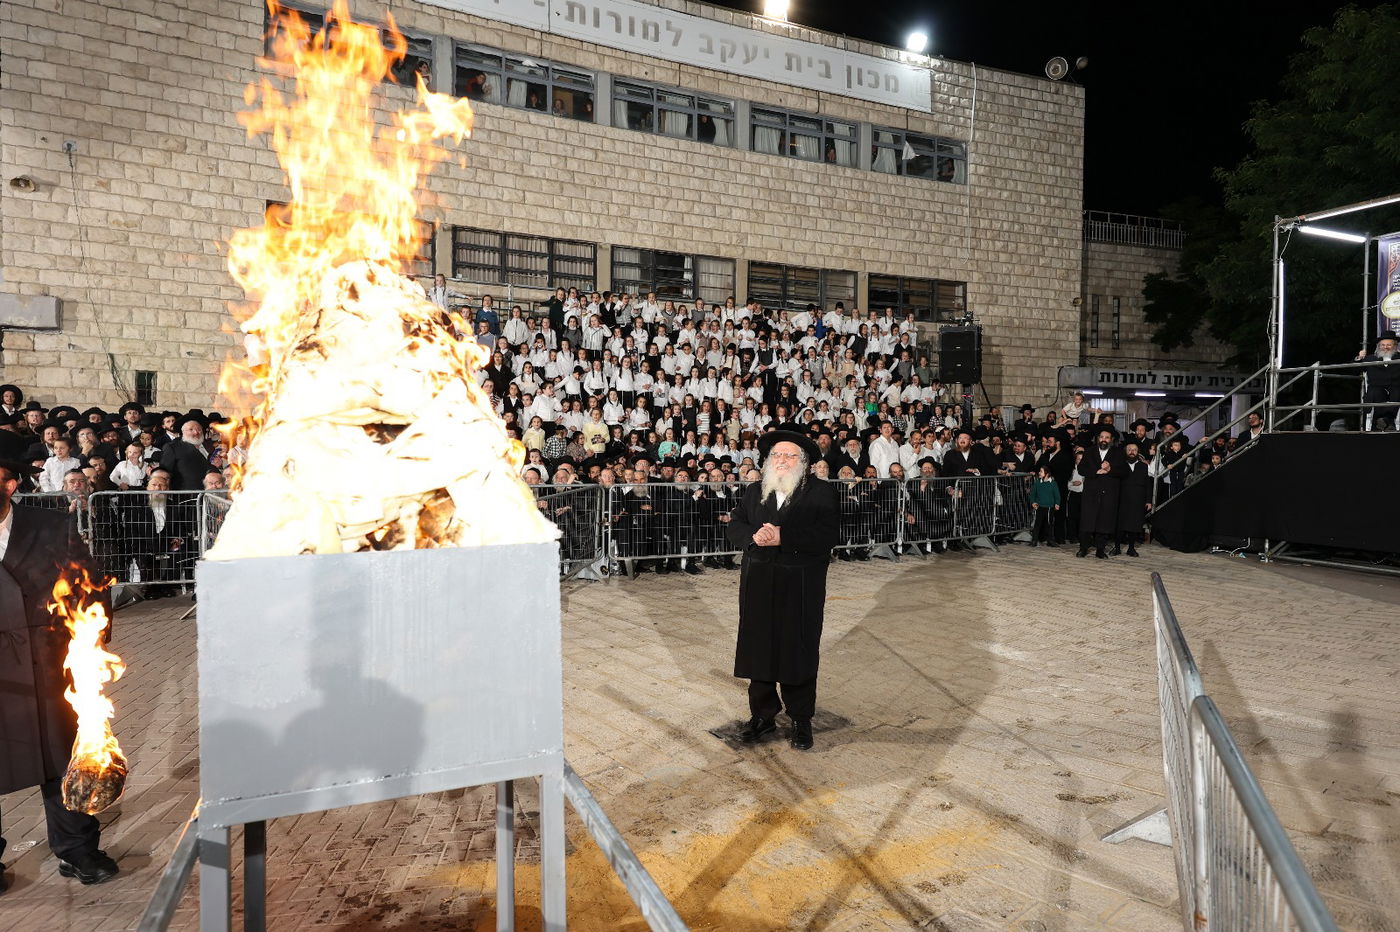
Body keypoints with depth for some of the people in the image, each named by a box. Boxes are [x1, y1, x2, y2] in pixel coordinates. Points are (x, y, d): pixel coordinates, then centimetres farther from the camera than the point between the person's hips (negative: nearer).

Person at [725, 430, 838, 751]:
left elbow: (826, 536, -14)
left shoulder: (820, 492, -2)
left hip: (801, 586, -3)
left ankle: (801, 720, 19)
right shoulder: (753, 492, 13)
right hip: (758, 583, 4)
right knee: (759, 648, 7)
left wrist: (783, 538, -21)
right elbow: (735, 526, 7)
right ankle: (763, 715, 22)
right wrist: (754, 536, -14)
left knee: (799, 650, 4)